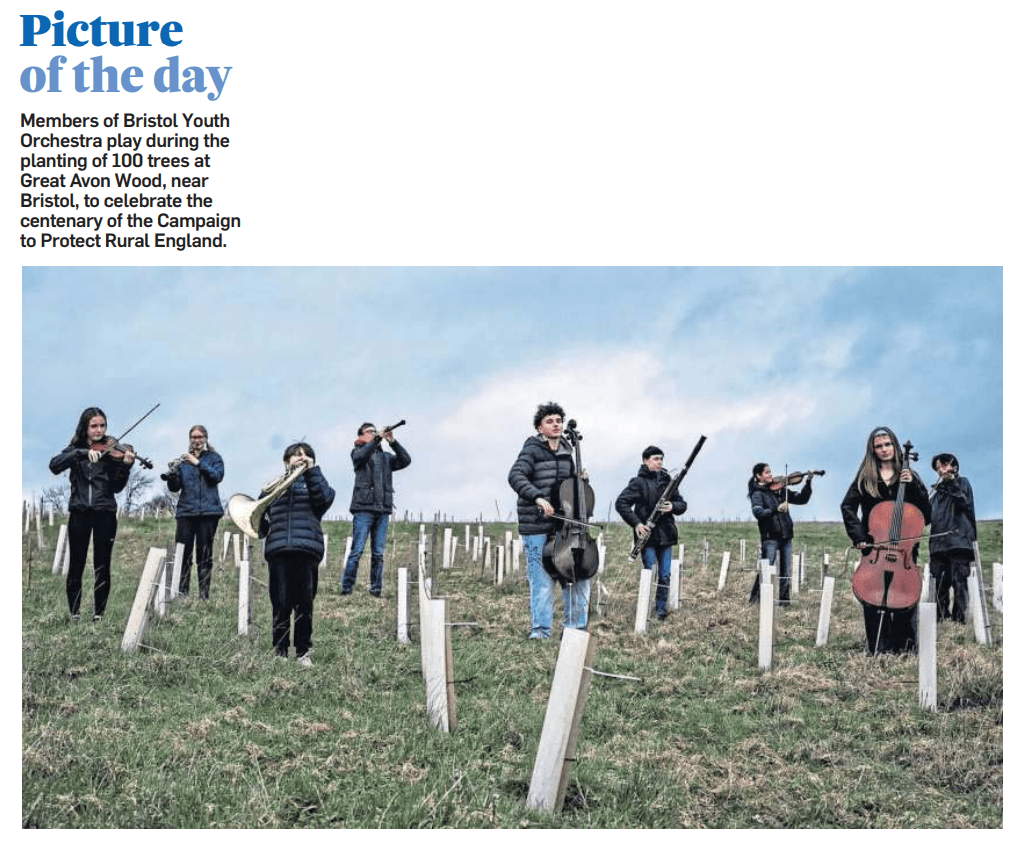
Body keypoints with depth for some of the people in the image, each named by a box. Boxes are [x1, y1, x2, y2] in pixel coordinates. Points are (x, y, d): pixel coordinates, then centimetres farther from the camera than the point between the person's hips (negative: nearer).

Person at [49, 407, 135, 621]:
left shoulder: (111, 450, 5)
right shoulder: (75, 449, 8)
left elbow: (117, 487, -1)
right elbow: (54, 466, -12)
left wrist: (125, 466, -18)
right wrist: (83, 453, -22)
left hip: (105, 512, -1)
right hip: (79, 512, 1)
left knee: (102, 566, 0)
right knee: (76, 565, 1)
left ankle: (99, 613, 7)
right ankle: (74, 612, 10)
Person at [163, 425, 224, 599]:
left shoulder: (214, 458, 11)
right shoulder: (184, 459, 13)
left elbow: (217, 476, -8)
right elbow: (174, 488, 6)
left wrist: (197, 462, -16)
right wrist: (171, 474, -15)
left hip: (208, 511, -1)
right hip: (186, 511, 1)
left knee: (204, 555, -1)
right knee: (183, 554, -6)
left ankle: (204, 595, 0)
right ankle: (181, 593, -6)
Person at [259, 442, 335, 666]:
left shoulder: (313, 482, 20)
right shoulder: (275, 485, 23)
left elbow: (324, 498, -3)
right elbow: (262, 518, 18)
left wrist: (312, 470, -4)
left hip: (307, 549, -1)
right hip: (278, 550, 1)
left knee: (305, 604, -1)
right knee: (281, 604, -2)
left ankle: (303, 652, 8)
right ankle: (280, 651, 7)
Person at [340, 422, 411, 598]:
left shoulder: (385, 457, 21)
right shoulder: (357, 453, 10)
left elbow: (405, 460, 6)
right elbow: (362, 456, -14)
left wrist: (392, 442, -6)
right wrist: (378, 439, -21)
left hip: (383, 510, 4)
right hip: (364, 508, -4)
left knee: (378, 554, 2)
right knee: (357, 551, -10)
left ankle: (376, 592, 4)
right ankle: (346, 590, -10)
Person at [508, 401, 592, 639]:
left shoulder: (566, 452, 14)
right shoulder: (533, 449, -6)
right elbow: (516, 476, -22)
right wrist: (537, 497, -33)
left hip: (563, 525, 6)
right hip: (537, 526, -6)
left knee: (580, 574, 6)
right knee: (542, 581, -5)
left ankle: (575, 627, 19)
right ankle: (541, 630, 6)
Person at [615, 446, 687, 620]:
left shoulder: (666, 480, 12)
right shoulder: (639, 482, -3)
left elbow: (682, 504, 15)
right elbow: (621, 503, -9)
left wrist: (673, 507, -8)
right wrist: (636, 523, -16)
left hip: (665, 535, 4)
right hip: (647, 535, -4)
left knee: (665, 575, 3)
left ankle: (661, 608, 13)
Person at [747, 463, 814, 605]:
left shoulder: (780, 490, 12)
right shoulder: (757, 493, -2)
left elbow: (801, 499, 11)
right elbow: (758, 513, -18)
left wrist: (808, 483, -1)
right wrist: (776, 509, -31)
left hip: (785, 536, 5)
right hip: (770, 537, -5)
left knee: (786, 572, 8)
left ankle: (783, 599, 17)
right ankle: (756, 599, 3)